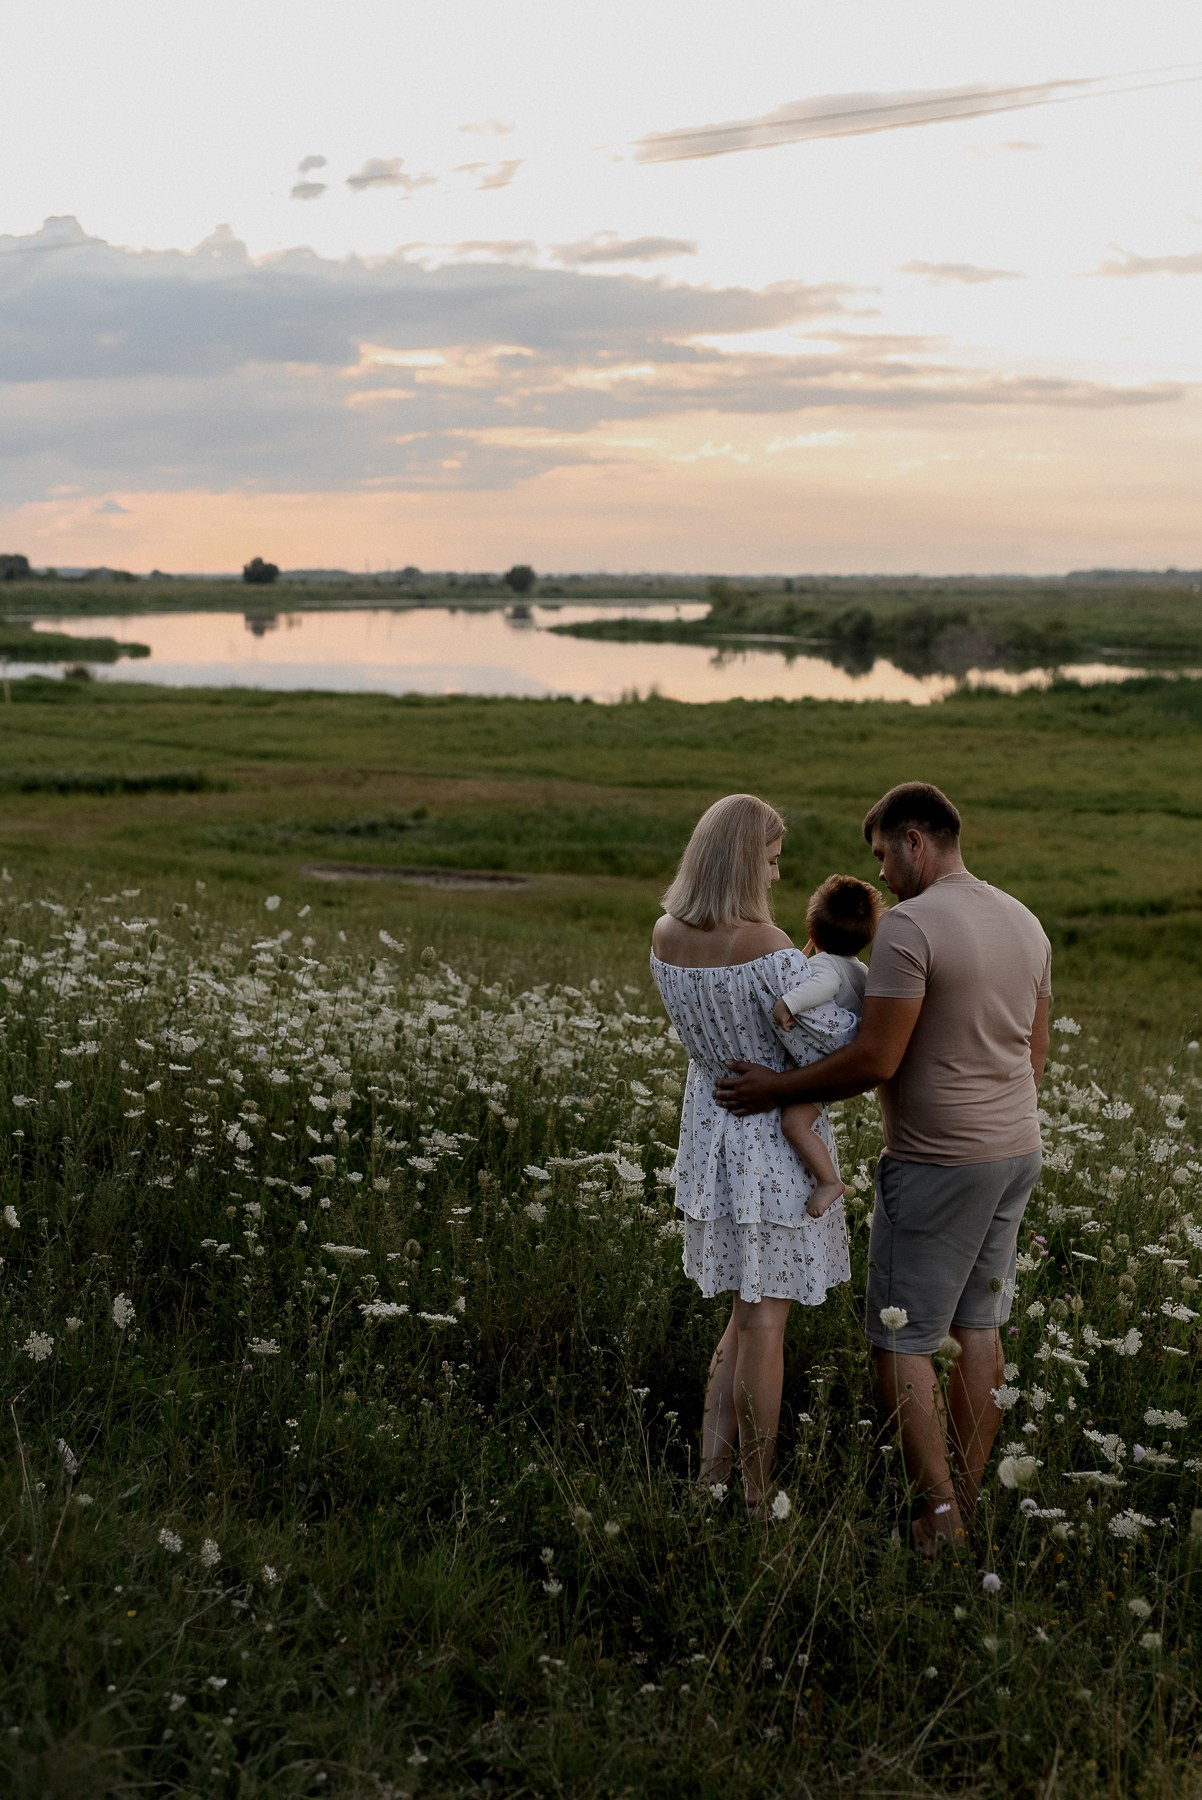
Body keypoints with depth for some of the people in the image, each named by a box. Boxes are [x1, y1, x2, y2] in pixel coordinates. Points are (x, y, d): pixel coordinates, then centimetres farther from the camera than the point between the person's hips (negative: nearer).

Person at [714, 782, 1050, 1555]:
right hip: (1017, 1151, 8)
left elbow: (877, 1060, -22)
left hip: (937, 1164, -8)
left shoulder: (908, 926, -19)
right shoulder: (1025, 922, 8)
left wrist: (777, 1088, -11)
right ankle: (967, 1503, 22)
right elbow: (1036, 1053, 14)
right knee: (978, 1326, 15)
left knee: (902, 1338, 2)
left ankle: (939, 1518, 3)